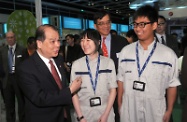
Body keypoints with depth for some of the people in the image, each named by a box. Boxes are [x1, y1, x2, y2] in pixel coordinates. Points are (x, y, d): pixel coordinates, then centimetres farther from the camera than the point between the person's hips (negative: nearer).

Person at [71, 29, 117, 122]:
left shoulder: (109, 62, -3)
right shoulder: (76, 64, -3)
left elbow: (113, 90, -2)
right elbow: (74, 93, -2)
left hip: (105, 112, 0)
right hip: (84, 113, 0)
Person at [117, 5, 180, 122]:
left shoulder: (169, 54, -8)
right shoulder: (125, 51, -2)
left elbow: (172, 85, -1)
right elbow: (121, 80, 3)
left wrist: (169, 111, 2)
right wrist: (120, 105, 5)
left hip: (155, 112, -1)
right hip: (128, 110, 2)